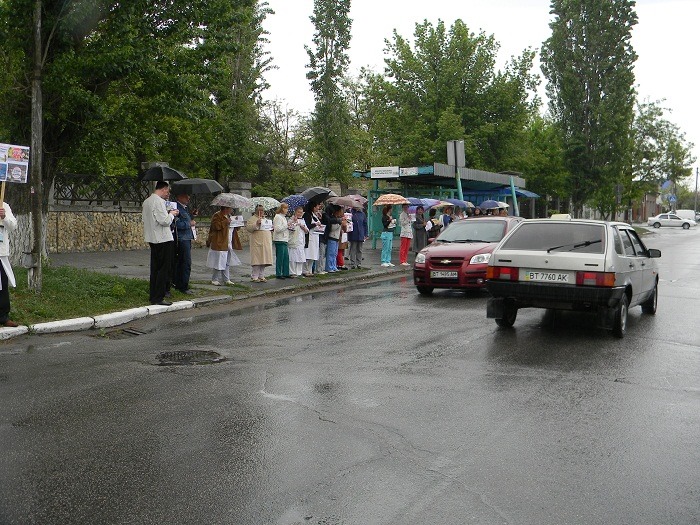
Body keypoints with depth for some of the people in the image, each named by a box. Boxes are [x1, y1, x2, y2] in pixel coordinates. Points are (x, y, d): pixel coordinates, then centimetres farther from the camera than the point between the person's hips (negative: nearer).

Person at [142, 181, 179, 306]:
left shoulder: (146, 202, 13)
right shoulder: (159, 201, -16)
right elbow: (165, 221, -22)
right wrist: (172, 214, -2)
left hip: (152, 239, 10)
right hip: (163, 239, -10)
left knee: (155, 268, 15)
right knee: (164, 269, -4)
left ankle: (153, 295, 20)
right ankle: (158, 298, -4)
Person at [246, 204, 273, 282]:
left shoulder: (265, 219, 22)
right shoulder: (252, 219, -1)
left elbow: (268, 230, 32)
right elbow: (248, 228, -15)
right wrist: (256, 224, -25)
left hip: (266, 243, 7)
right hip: (256, 243, -7)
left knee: (263, 260, 7)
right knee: (256, 261, -7)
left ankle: (261, 276, 13)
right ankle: (254, 277, -1)